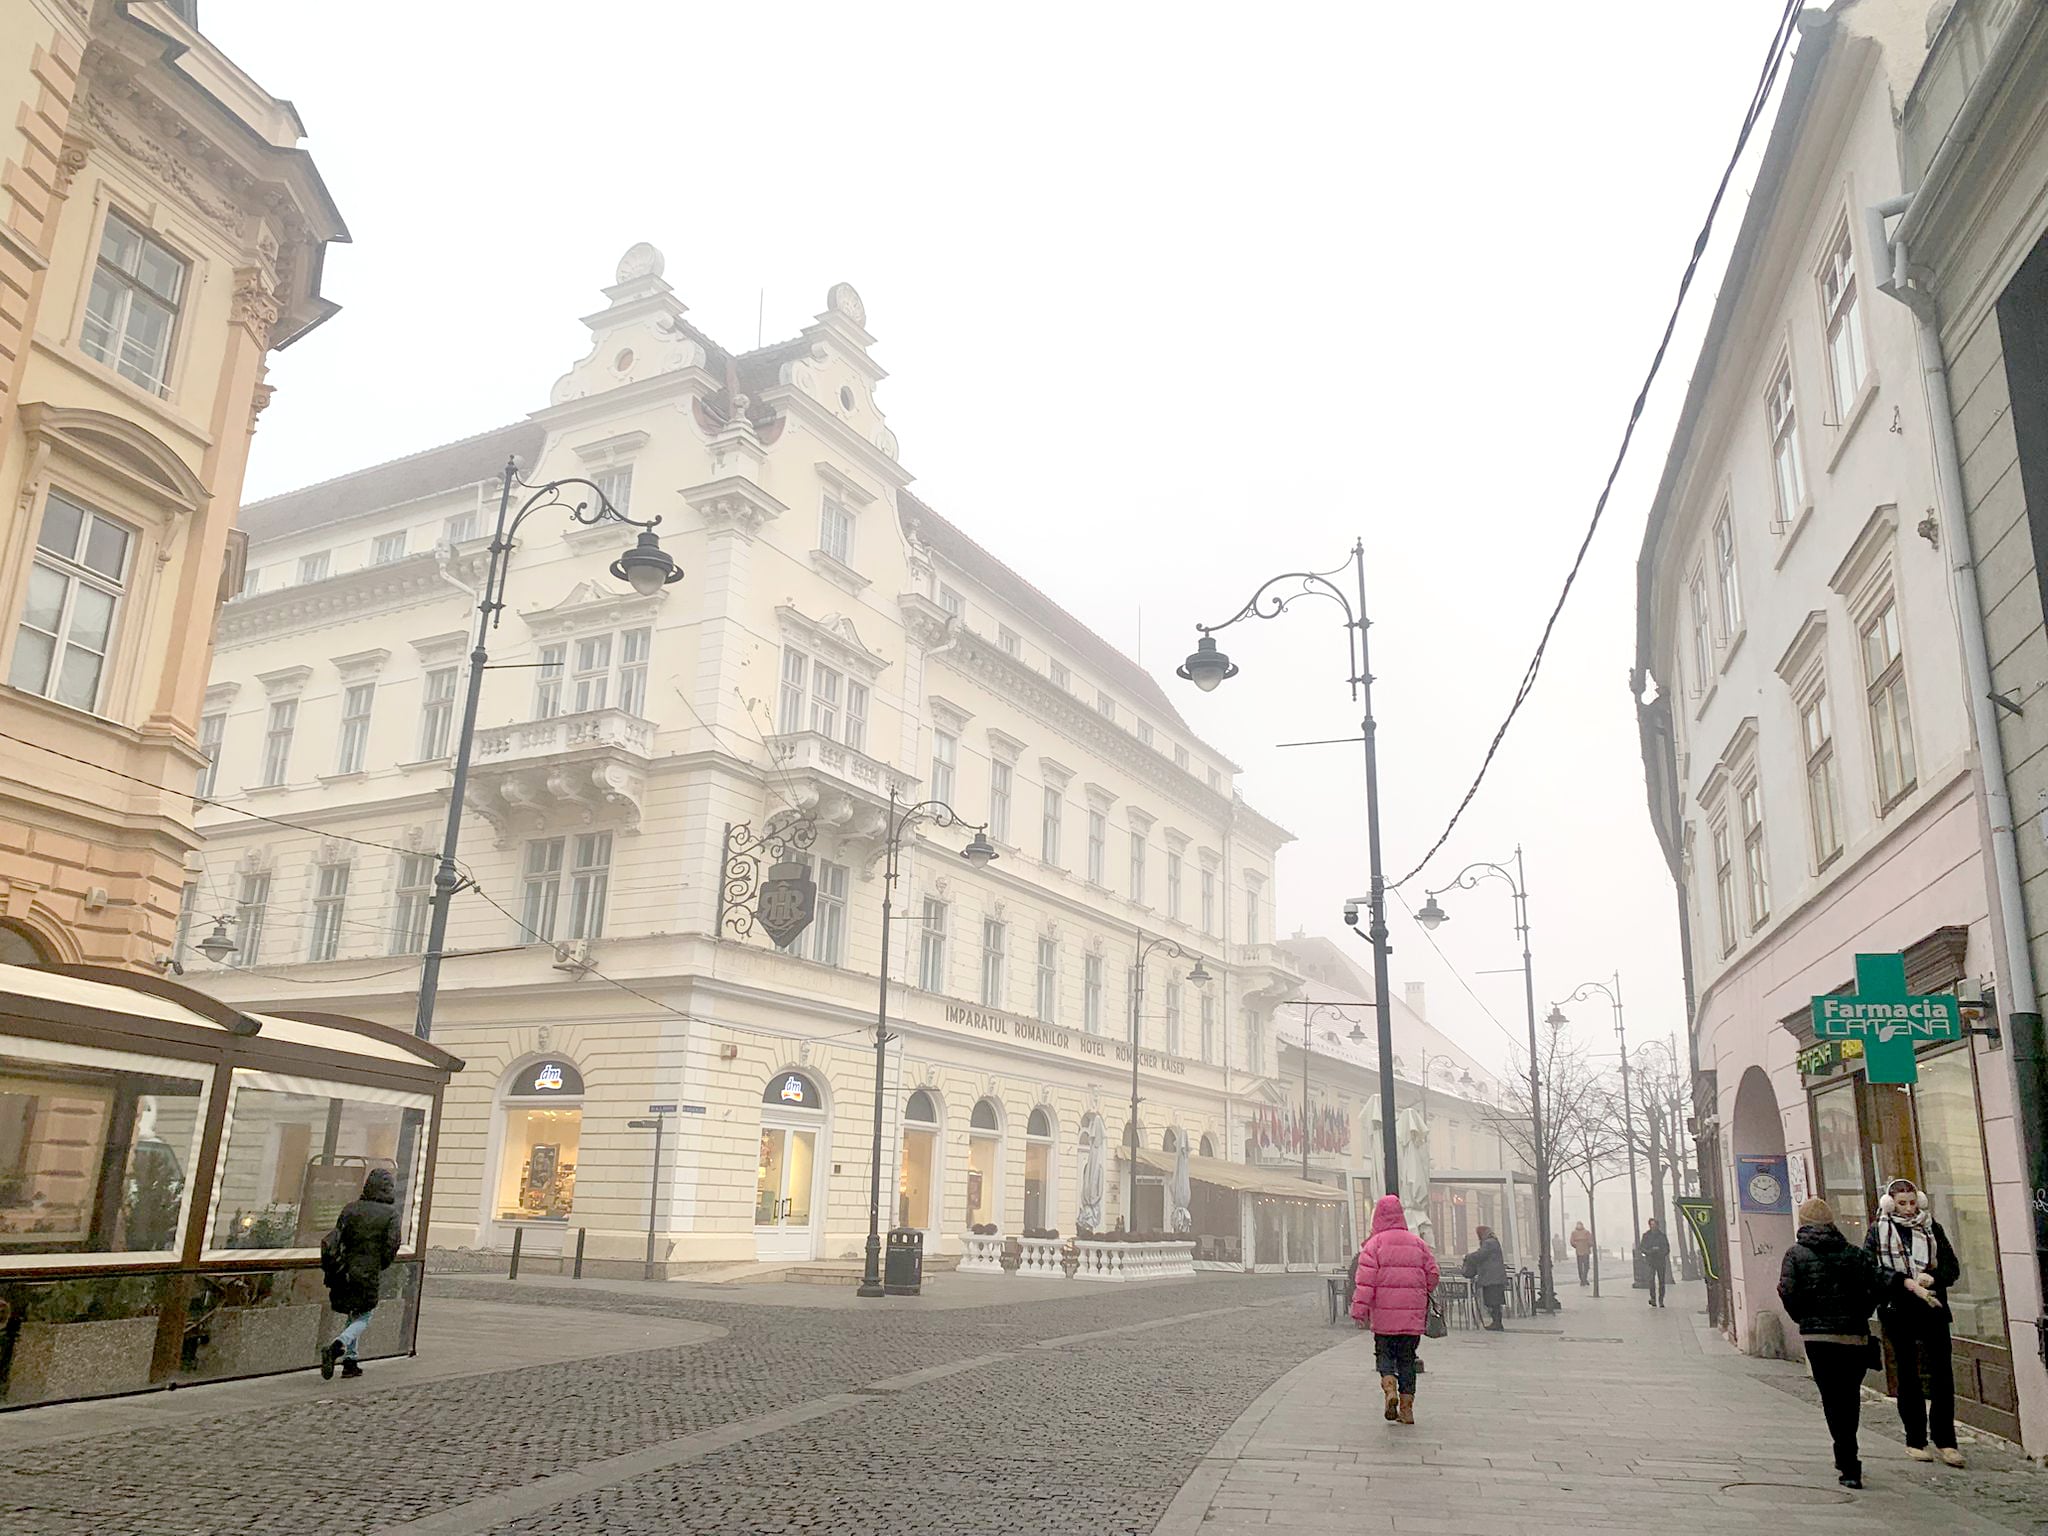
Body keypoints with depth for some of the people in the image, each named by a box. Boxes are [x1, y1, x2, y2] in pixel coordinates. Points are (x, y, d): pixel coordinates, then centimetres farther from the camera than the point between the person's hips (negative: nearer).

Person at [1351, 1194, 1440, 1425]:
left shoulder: (1375, 1243, -4)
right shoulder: (1417, 1243, 8)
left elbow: (1366, 1279, -10)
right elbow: (1432, 1273, 11)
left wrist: (1359, 1309, -9)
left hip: (1384, 1313, -3)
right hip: (1413, 1314, 3)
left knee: (1384, 1352, 11)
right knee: (1407, 1357, 12)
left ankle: (1390, 1388, -15)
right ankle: (1406, 1408, 9)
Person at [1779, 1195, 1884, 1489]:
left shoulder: (1796, 1253, -1)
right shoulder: (1853, 1252, 7)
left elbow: (1788, 1292, -11)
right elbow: (1877, 1287, -1)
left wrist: (1803, 1318, 5)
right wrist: (1858, 1315, 10)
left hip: (1818, 1335, -3)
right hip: (1855, 1335, 3)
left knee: (1832, 1399, 1)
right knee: (1850, 1397, 16)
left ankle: (1849, 1466, -6)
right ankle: (1847, 1459, 28)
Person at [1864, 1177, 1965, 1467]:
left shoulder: (1932, 1228, 9)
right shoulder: (1878, 1231, 2)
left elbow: (1952, 1268, 6)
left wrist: (1930, 1277, -14)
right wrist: (1905, 1281, -20)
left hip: (1933, 1308, 2)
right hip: (1898, 1311, -1)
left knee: (1942, 1372, -4)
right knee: (1908, 1374, 5)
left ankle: (1945, 1440, 5)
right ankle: (1915, 1440, 13)